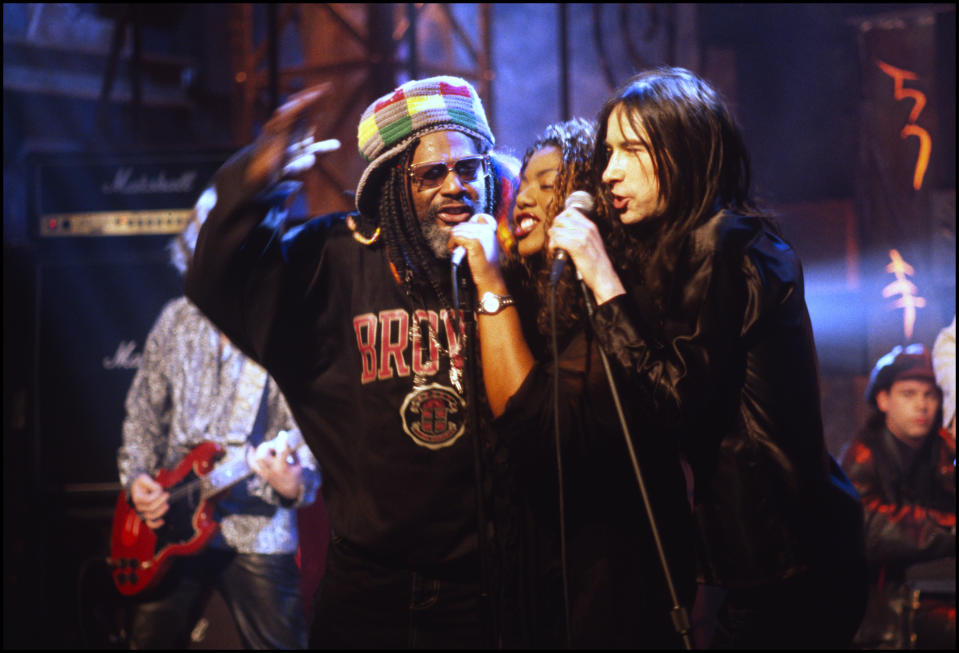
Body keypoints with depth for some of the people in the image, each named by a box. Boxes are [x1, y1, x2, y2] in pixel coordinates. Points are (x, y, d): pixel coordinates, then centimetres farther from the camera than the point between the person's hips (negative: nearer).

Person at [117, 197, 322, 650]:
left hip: (256, 532, -5)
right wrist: (137, 477, 3)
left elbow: (310, 427, -12)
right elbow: (143, 411, 16)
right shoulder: (177, 319, 9)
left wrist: (294, 483, -31)